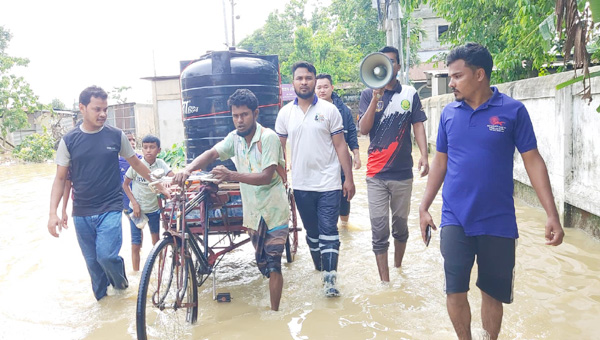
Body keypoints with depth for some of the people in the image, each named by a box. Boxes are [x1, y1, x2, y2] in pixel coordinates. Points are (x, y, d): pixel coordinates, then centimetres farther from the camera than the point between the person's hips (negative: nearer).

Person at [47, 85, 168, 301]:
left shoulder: (116, 136, -2)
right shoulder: (69, 140, -1)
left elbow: (136, 164, 10)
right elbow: (60, 178, 2)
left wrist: (160, 186, 10)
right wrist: (53, 212, -8)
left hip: (110, 209, -2)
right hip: (81, 213, 2)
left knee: (106, 255, -16)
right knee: (92, 261, 10)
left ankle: (120, 280, 17)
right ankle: (101, 299, 32)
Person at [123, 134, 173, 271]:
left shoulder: (160, 164, -7)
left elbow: (172, 177, -20)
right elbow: (125, 184, -1)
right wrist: (134, 203, -10)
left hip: (154, 209, 2)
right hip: (136, 209, -2)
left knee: (156, 241, 17)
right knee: (136, 245, -1)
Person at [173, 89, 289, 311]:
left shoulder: (268, 137, -16)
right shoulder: (235, 138, 2)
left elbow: (266, 177, -25)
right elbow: (211, 153, -10)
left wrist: (231, 175, -38)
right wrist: (187, 169, -30)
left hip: (274, 210, -6)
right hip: (253, 211, 6)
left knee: (273, 264, -4)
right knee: (263, 263, 15)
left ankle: (275, 312, 8)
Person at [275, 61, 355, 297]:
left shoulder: (329, 110, -1)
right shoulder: (285, 113, 5)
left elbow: (340, 146, -1)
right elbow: (279, 148, 9)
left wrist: (349, 179, -4)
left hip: (328, 184, -3)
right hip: (301, 186, 3)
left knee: (328, 231, -4)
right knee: (312, 231, 15)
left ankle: (330, 278, -1)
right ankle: (320, 269, 32)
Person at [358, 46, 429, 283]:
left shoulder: (410, 94, 5)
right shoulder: (368, 94, 3)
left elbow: (418, 126, 2)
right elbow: (363, 129, -7)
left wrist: (424, 155, -12)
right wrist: (376, 97, -15)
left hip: (403, 172, 1)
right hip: (376, 174, -1)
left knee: (401, 225, 14)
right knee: (379, 230, -1)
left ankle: (398, 268, 35)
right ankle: (385, 281, 7)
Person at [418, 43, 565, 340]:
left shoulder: (513, 110, -5)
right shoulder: (449, 112, 3)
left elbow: (533, 161, -3)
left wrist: (552, 214, -8)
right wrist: (424, 207, 7)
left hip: (498, 221, -1)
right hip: (455, 219, 2)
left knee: (493, 293, 11)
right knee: (455, 291, 1)